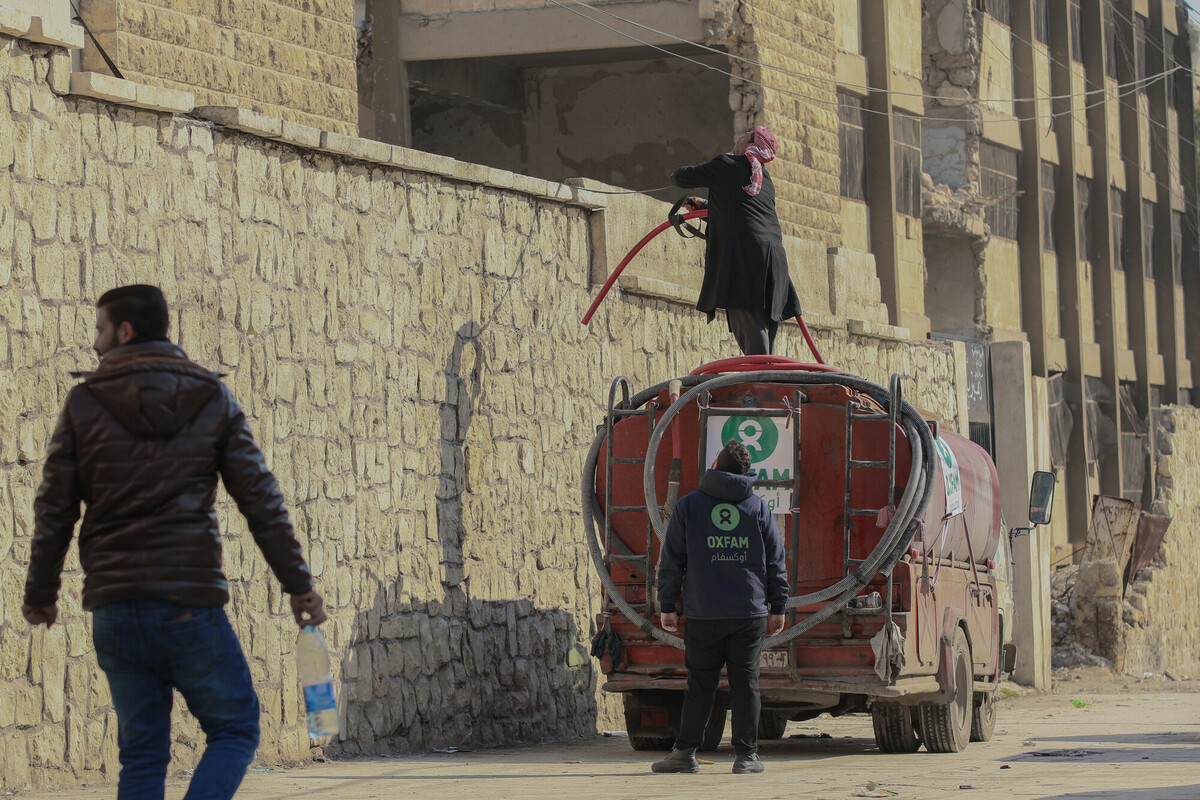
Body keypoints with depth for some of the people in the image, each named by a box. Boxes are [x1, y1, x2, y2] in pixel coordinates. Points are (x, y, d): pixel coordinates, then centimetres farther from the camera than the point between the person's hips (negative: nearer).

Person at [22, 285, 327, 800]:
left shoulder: (84, 404, 3)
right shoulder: (213, 399, 3)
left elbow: (54, 512, 4)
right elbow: (262, 502, 0)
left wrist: (40, 595, 17)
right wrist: (299, 585, 6)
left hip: (114, 609, 2)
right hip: (191, 603, -2)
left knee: (142, 752, 10)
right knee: (235, 729, 7)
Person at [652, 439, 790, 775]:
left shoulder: (689, 506, 2)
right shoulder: (759, 508, 5)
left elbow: (671, 561, 2)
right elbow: (776, 561, 7)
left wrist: (668, 605, 8)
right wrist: (777, 607, 13)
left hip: (703, 615, 0)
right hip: (749, 614, 0)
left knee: (700, 684, 5)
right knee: (745, 683, 3)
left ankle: (685, 752, 5)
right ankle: (746, 754, 3)